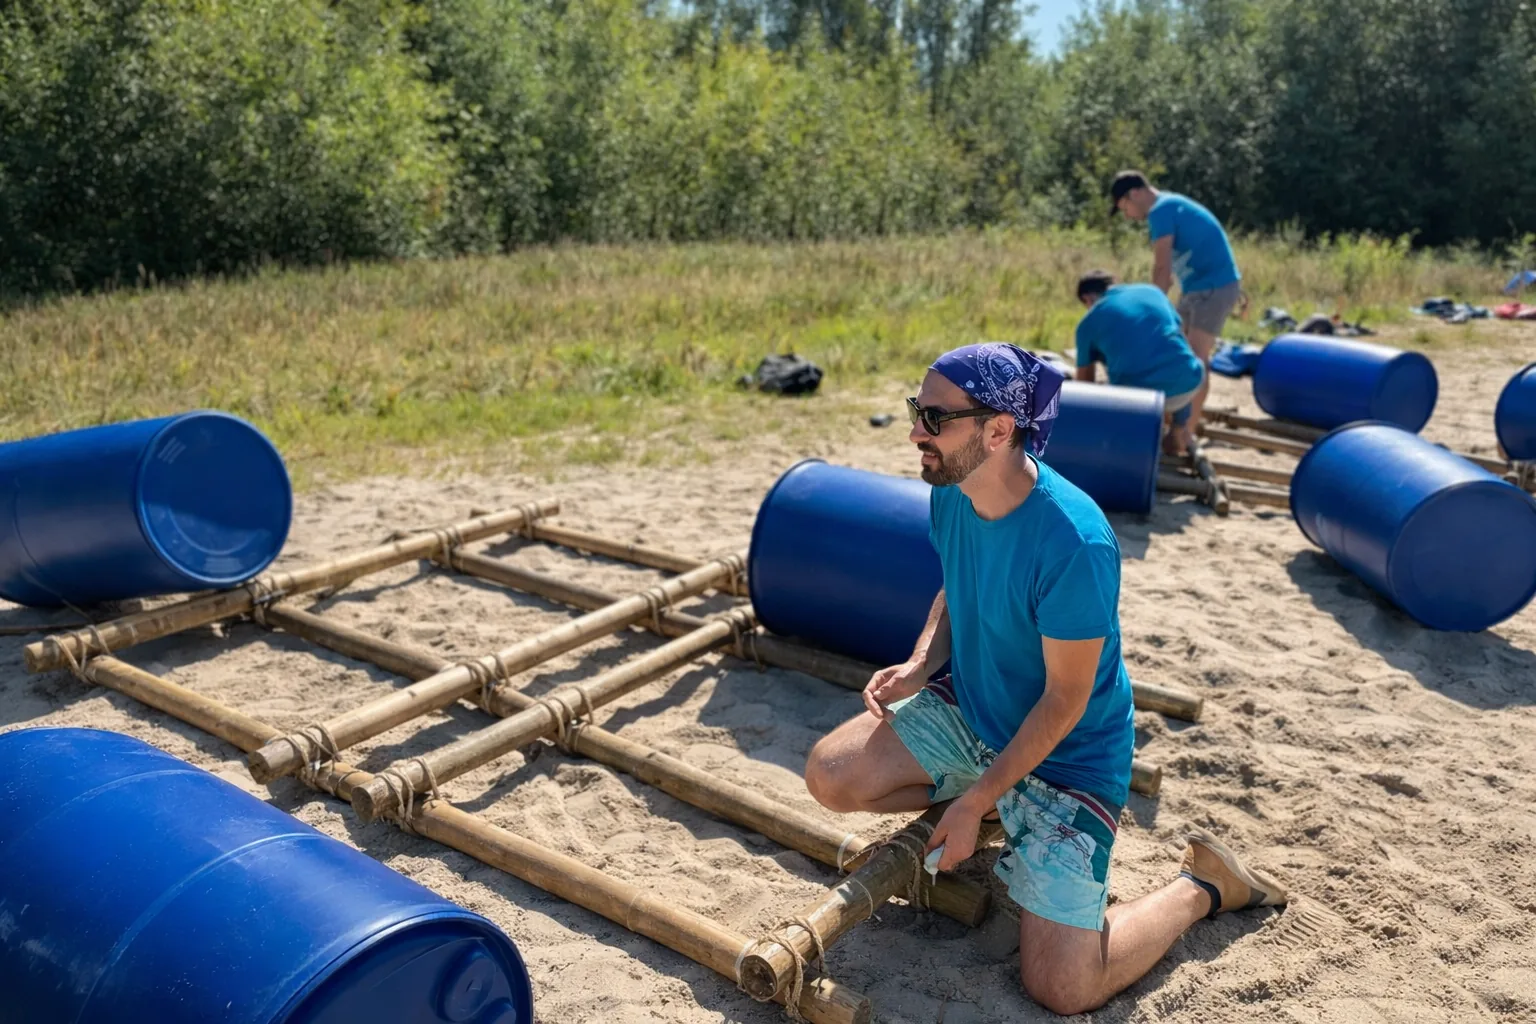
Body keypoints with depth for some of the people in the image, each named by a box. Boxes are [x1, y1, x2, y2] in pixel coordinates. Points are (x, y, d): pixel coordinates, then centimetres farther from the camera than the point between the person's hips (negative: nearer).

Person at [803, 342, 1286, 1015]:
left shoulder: (1073, 542, -33)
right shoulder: (950, 494, -10)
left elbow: (1065, 700, -24)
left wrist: (976, 802, -19)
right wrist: (920, 666, -9)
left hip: (1065, 753, -7)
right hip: (968, 710, 7)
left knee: (1062, 990, -9)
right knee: (830, 776, -5)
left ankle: (1202, 886, 16)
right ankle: (998, 810, 16)